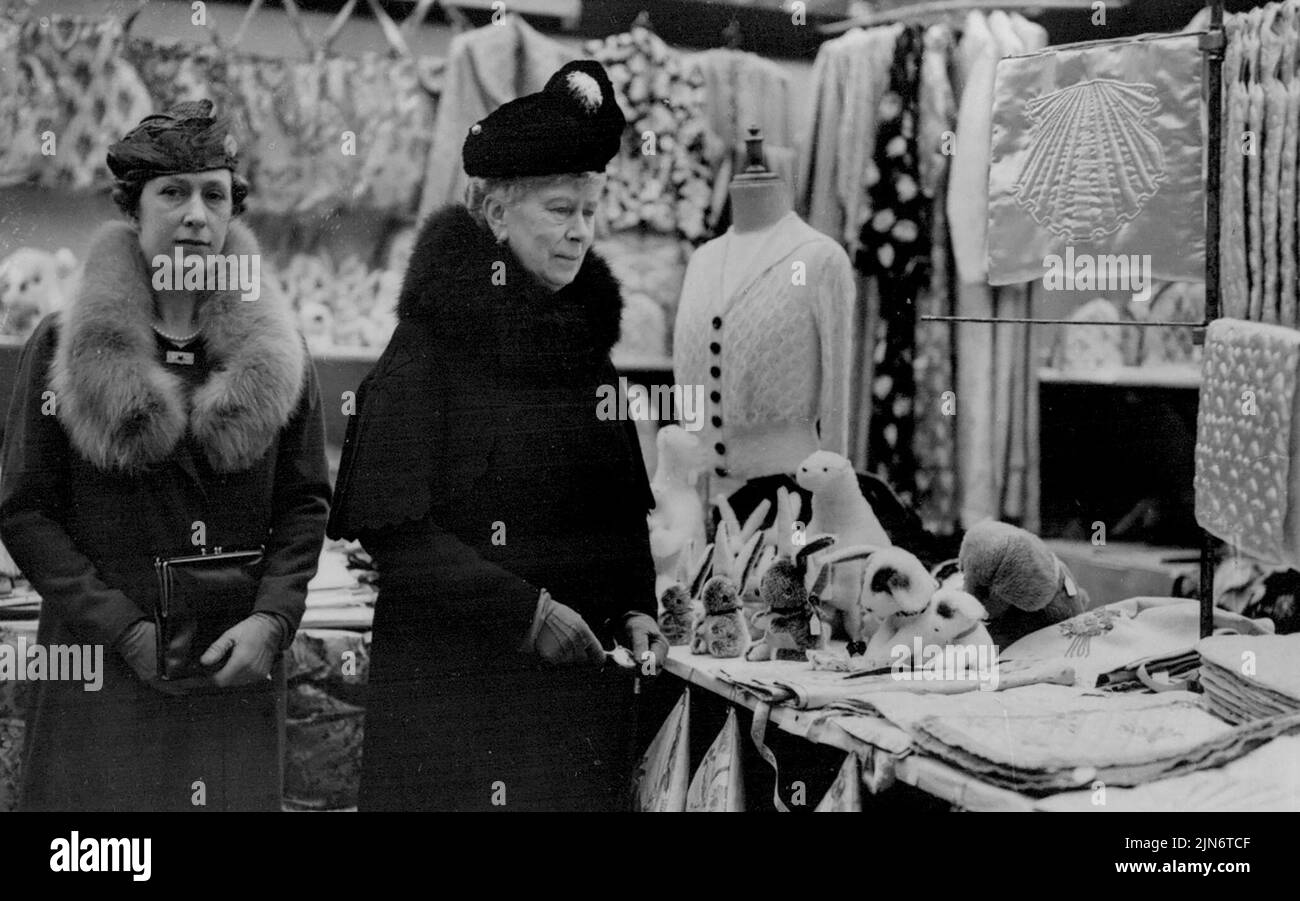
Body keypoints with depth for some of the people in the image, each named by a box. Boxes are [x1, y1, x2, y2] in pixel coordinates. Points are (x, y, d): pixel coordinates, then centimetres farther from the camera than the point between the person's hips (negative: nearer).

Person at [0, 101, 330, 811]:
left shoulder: (276, 352, 6)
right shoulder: (61, 347, -1)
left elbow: (306, 503, 8)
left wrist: (271, 619, -9)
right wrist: (128, 632, -10)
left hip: (238, 668, 2)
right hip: (102, 669, -2)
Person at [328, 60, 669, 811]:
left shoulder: (588, 348, 10)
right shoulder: (431, 347, -8)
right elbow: (389, 526, -14)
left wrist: (636, 609, -2)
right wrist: (525, 610, -17)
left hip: (582, 670, 5)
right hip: (453, 683, -5)